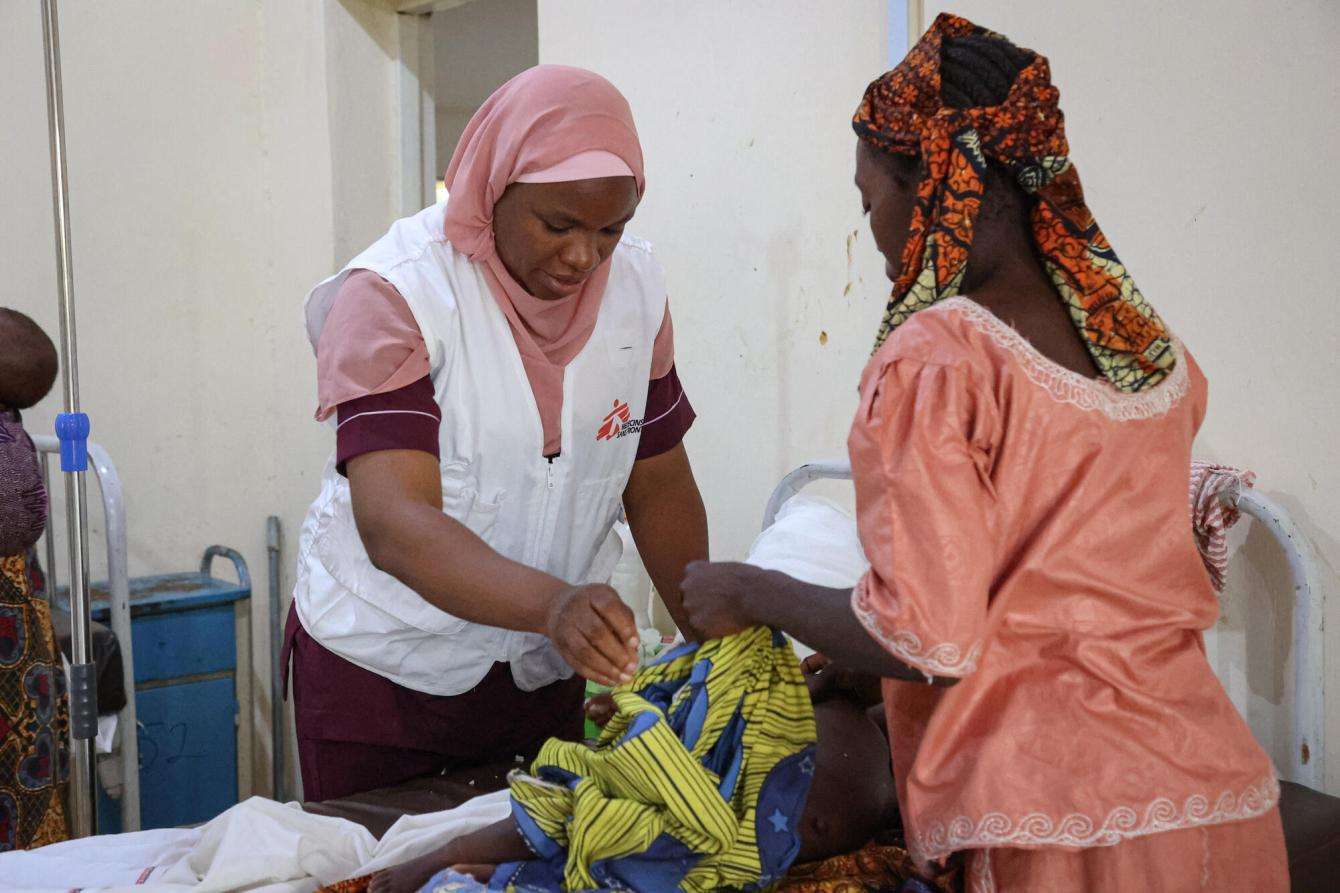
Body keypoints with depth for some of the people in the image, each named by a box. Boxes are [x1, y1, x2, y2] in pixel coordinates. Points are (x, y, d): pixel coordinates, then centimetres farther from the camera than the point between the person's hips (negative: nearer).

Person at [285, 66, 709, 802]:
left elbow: (658, 485, 6)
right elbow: (391, 524, -31)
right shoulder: (391, 295, -20)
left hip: (545, 671, 5)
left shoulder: (635, 285, -3)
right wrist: (552, 603, -46)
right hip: (383, 666, -4)